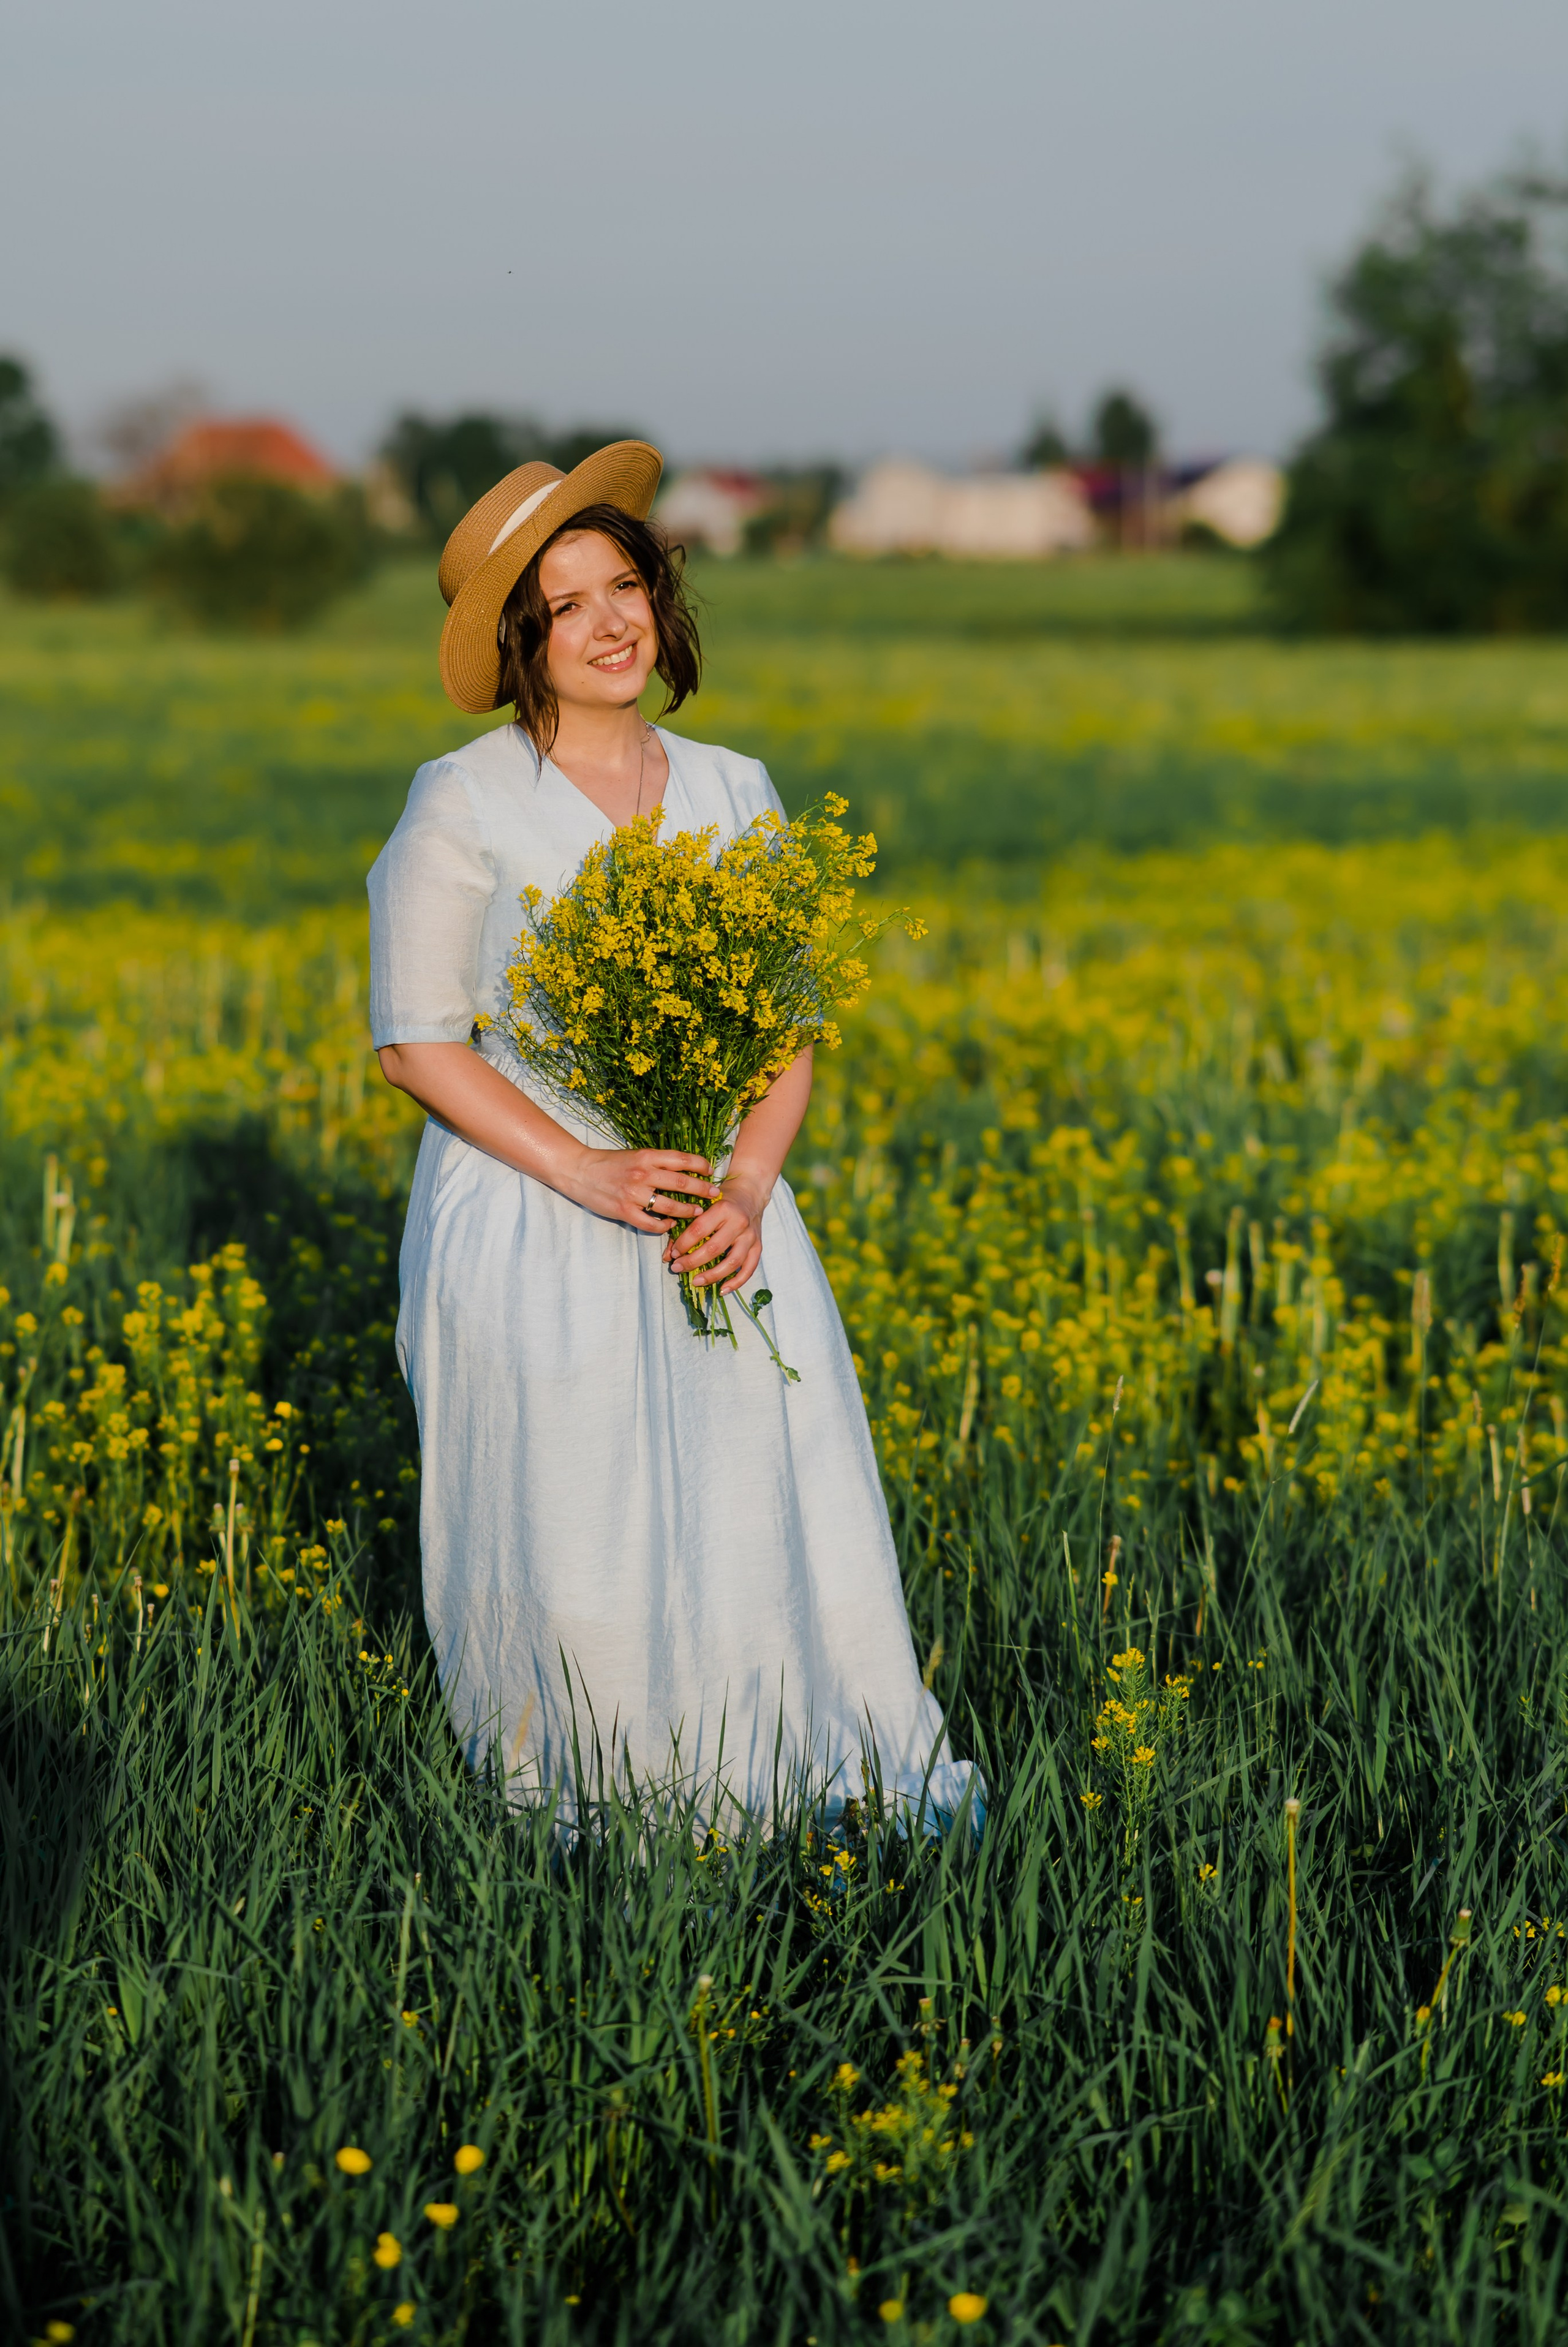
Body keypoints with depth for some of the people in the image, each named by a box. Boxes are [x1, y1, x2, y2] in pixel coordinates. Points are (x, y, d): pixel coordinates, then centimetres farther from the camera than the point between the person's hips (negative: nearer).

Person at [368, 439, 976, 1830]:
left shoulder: (736, 798, 9)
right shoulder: (465, 805, -4)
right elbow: (417, 1042, -6)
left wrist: (747, 1189, -9)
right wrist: (586, 1171, -17)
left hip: (714, 1218, 4)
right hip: (530, 1221, -3)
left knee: (775, 1529, -5)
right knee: (575, 1551, -4)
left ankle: (845, 1795, 6)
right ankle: (576, 1819, 14)